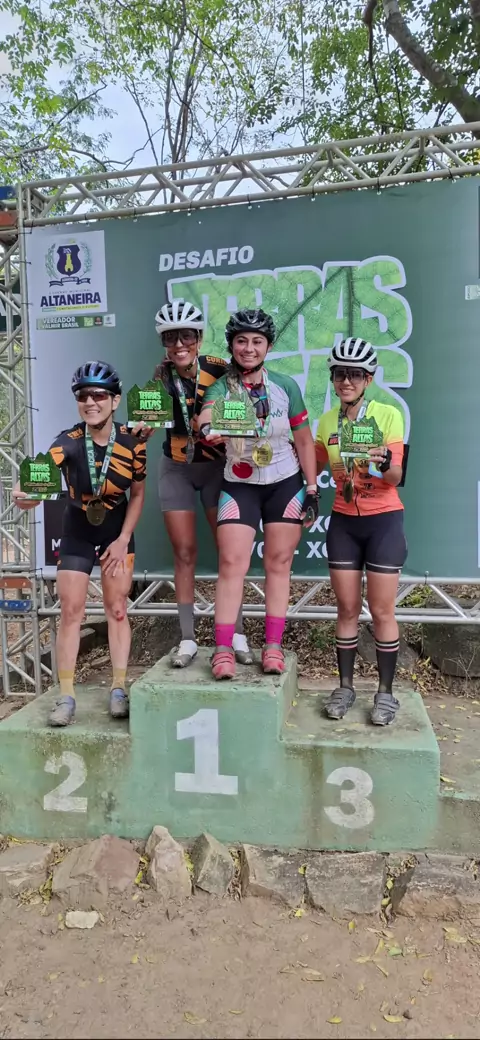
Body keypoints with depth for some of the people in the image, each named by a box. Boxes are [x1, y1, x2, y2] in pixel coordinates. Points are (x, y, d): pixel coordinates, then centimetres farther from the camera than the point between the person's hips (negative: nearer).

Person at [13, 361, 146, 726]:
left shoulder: (133, 443, -19)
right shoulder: (67, 442, -24)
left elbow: (138, 494, -6)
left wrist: (123, 540, -9)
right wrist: (25, 496, -59)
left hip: (117, 528, 1)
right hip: (77, 531, 0)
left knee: (116, 609, 4)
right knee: (71, 611, -1)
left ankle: (119, 689, 15)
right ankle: (66, 697, 9)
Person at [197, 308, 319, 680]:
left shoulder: (286, 386, -4)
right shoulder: (221, 388, -7)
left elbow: (304, 440, 2)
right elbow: (206, 416, -29)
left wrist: (312, 488, 0)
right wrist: (207, 428, -53)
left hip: (285, 484, 1)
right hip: (240, 485, -1)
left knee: (279, 563, 4)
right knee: (232, 563, -8)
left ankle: (273, 646, 14)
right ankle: (223, 650, -1)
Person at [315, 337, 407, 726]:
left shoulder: (389, 414, -9)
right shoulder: (327, 421, 3)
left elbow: (395, 478, -15)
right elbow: (315, 465, 18)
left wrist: (384, 462, -35)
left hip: (384, 521, -3)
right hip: (343, 522, 3)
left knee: (382, 611, 1)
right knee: (347, 609, 8)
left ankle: (386, 692, 15)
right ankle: (345, 686, 20)